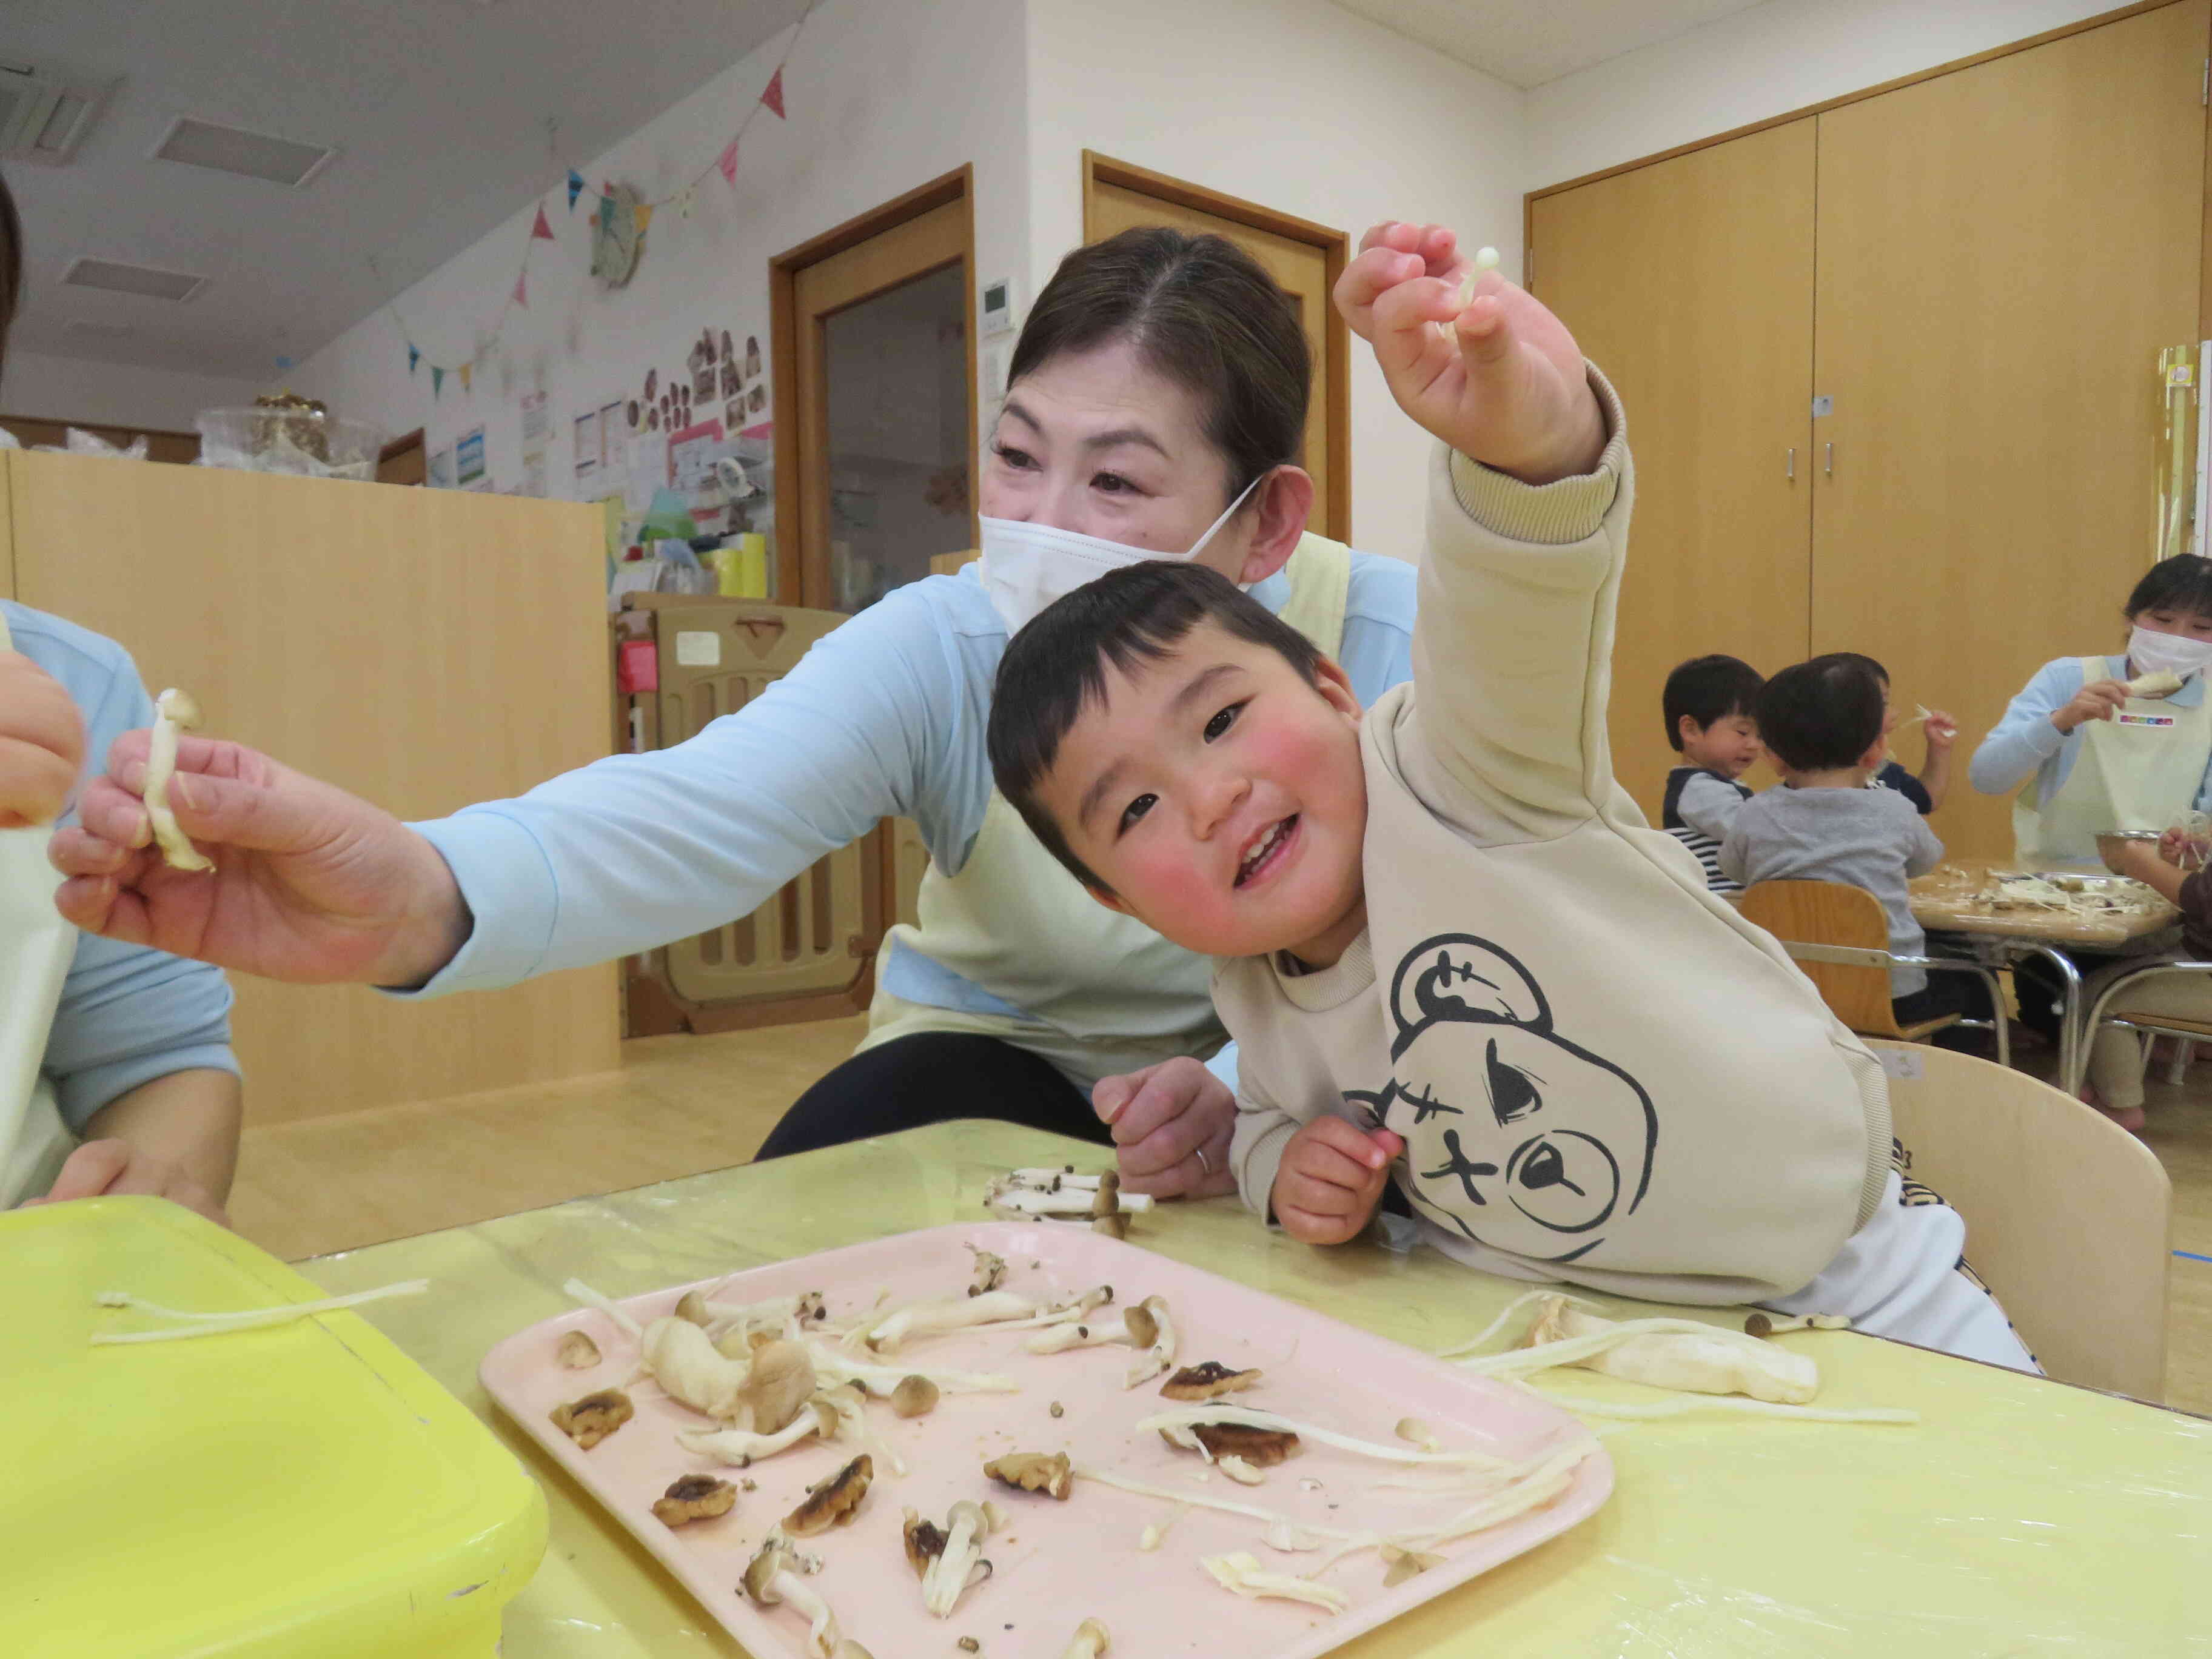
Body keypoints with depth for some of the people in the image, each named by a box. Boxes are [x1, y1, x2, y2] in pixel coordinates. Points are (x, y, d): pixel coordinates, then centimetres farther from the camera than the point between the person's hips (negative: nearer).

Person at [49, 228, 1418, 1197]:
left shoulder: (1388, 641, -22)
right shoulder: (940, 649, -22)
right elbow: (707, 809, -39)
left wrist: (1258, 1093, -42)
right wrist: (419, 899, -58)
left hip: (1286, 1089, 1)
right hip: (1005, 1055, 0)